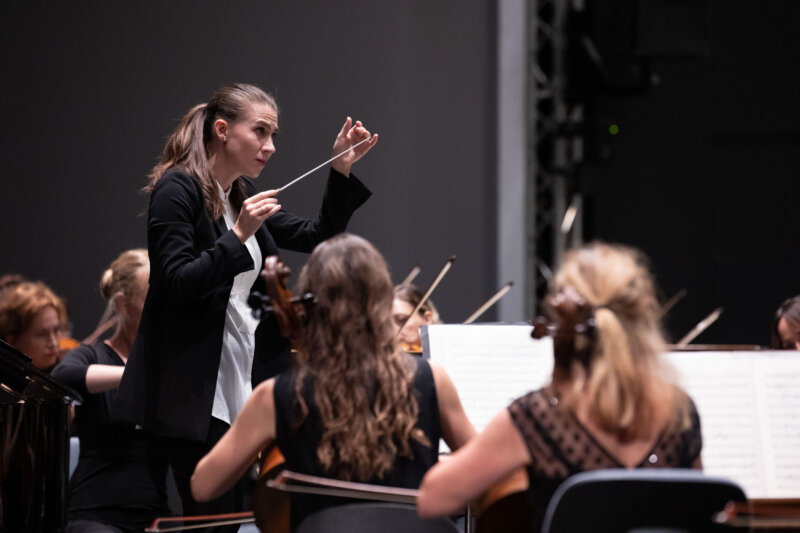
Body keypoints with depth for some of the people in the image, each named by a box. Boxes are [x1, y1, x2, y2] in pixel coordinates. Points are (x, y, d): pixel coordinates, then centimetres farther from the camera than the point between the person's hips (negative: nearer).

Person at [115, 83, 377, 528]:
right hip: (197, 395, -8)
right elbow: (178, 283, -18)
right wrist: (239, 236, -26)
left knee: (231, 517, 8)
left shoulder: (244, 195, 14)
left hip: (243, 387, 8)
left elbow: (317, 237, 19)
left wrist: (342, 170, 7)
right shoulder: (178, 190, -9)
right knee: (212, 518, -10)